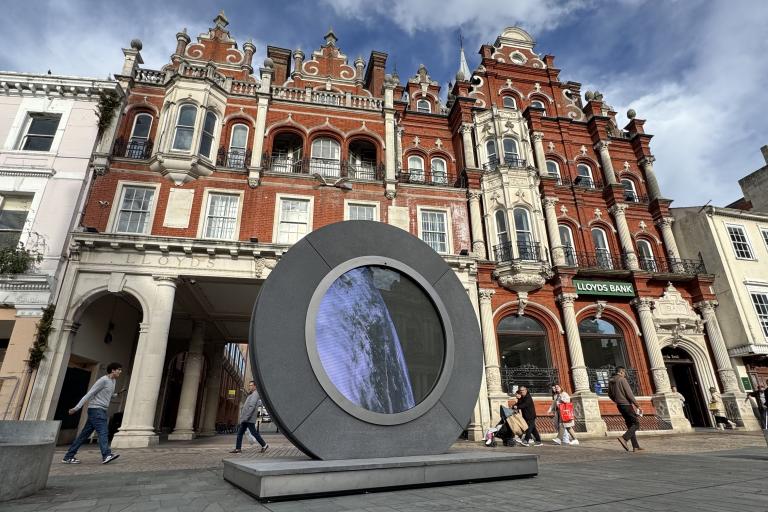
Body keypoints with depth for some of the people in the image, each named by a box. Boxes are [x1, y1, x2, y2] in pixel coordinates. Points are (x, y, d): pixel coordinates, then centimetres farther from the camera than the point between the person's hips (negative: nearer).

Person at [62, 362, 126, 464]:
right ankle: (106, 455, -27)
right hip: (96, 409, -9)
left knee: (85, 434, 10)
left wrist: (118, 394, 14)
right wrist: (77, 408, -17)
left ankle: (68, 457, 16)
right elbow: (89, 394, -14)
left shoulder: (112, 381, 17)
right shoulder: (103, 380, -11)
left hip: (102, 411, 9)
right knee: (103, 431, -18)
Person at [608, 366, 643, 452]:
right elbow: (629, 394, -17)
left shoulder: (611, 381, 11)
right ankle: (624, 438, -17)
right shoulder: (622, 380, -13)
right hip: (626, 404, -8)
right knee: (636, 423, -1)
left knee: (630, 425, 13)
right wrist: (637, 406, -11)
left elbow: (610, 395, 19)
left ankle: (636, 446, 13)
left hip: (619, 406, 8)